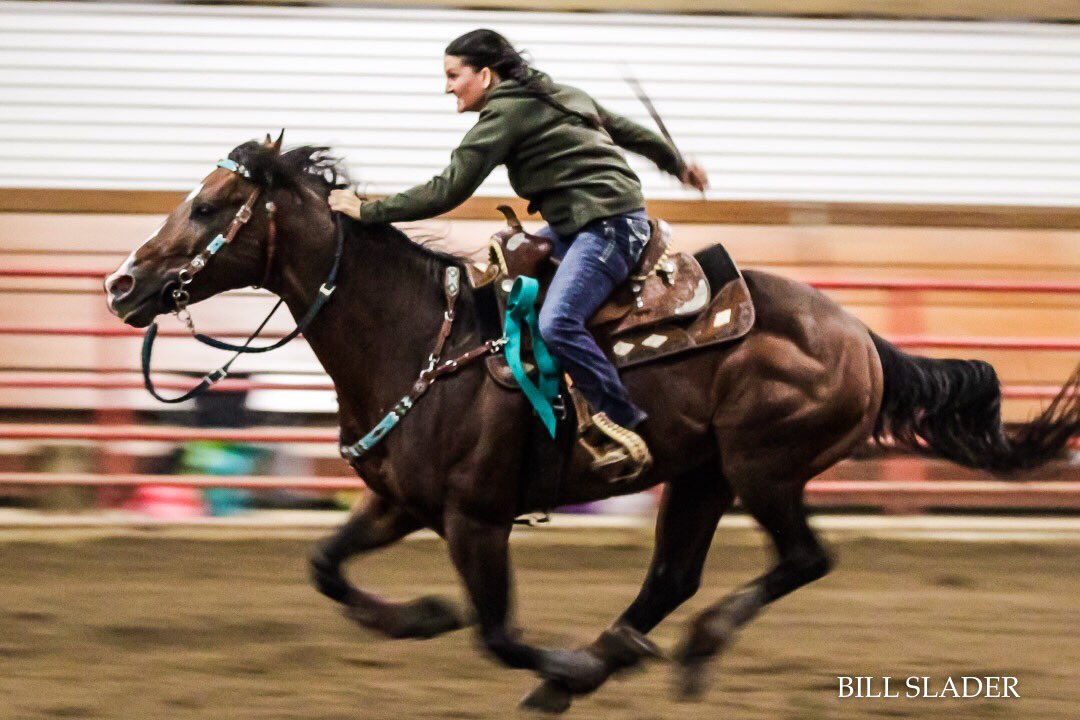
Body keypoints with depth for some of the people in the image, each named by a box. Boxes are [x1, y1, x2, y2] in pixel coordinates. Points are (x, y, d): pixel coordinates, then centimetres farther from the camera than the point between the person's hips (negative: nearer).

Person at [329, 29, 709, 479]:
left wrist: (368, 211, -9)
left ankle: (624, 426, -24)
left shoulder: (504, 114, -10)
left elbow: (447, 191, -14)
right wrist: (677, 164, 44)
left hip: (607, 226, -11)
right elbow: (627, 131, 28)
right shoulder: (557, 96, 18)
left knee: (556, 323, -26)